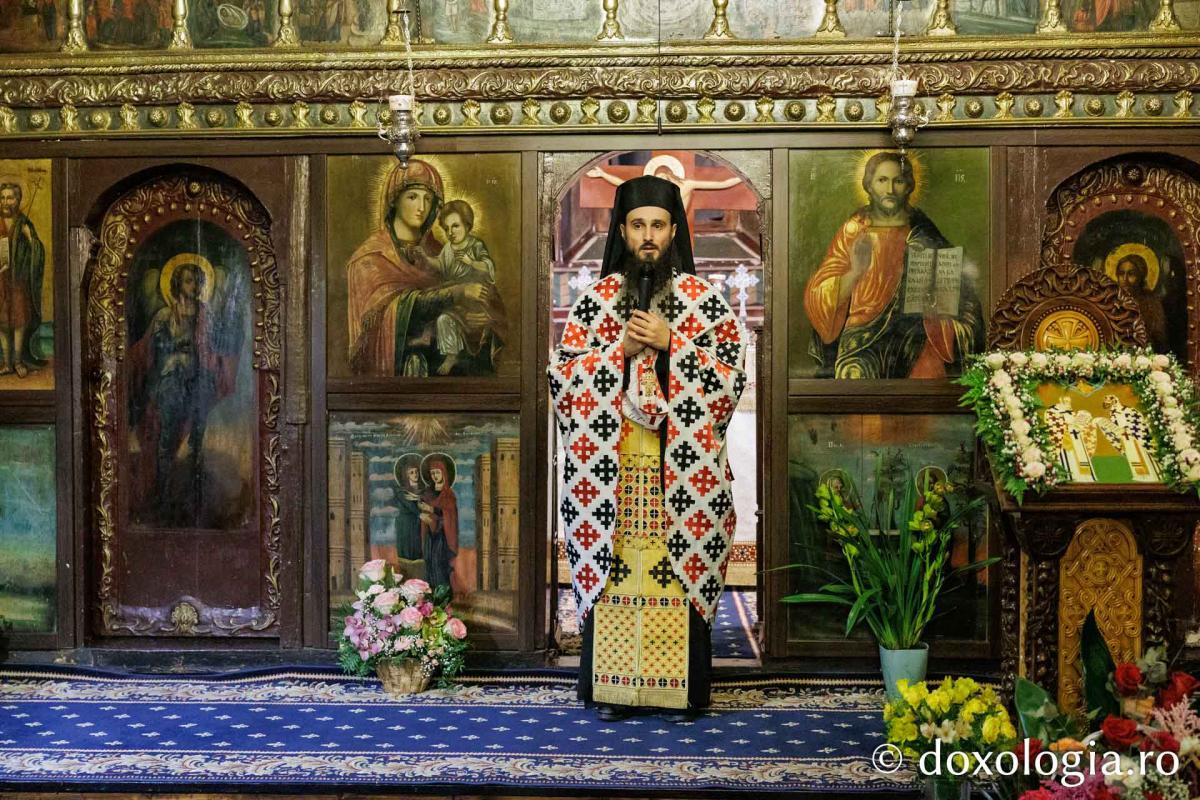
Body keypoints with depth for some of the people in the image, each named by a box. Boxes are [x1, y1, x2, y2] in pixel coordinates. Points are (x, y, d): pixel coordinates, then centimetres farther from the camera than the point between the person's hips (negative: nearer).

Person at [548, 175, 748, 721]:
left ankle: (681, 691, 13)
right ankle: (611, 688, 15)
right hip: (610, 468, 1)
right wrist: (624, 349, -10)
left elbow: (732, 378, -3)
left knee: (681, 569, 1)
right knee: (612, 569, 3)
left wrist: (671, 344, -12)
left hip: (684, 468, -1)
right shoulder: (597, 297, 7)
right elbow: (562, 375, 2)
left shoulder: (704, 298, 3)